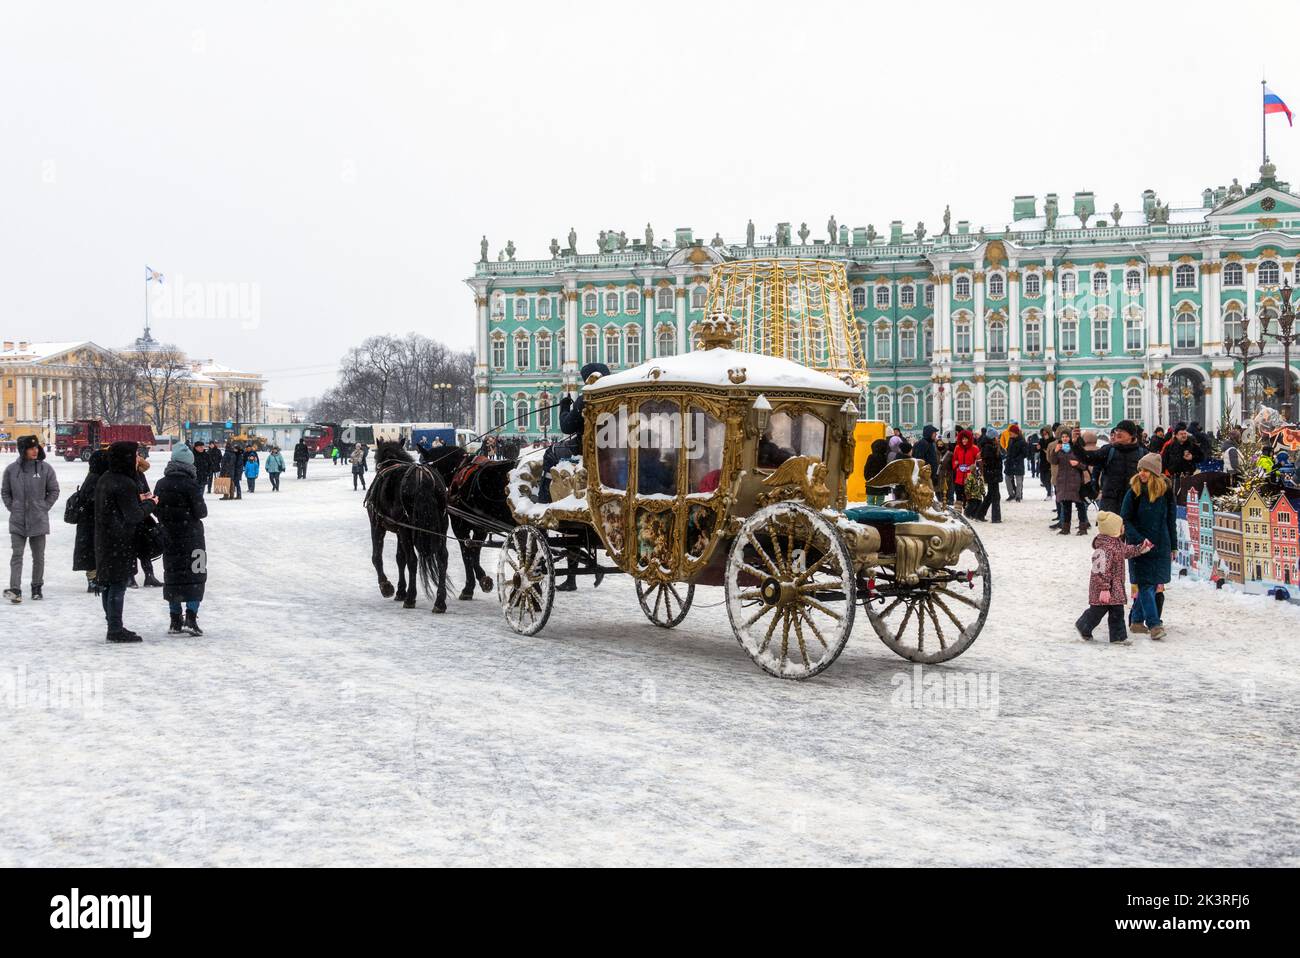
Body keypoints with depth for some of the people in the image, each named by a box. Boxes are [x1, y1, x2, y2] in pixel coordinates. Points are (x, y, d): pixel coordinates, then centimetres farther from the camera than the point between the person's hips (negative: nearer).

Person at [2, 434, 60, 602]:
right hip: (17, 521, 0)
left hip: (39, 521, 0)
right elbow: (5, 492, 10)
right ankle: (15, 589, -10)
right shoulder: (11, 469, -1)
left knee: (38, 556, 9)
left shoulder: (45, 468, -3)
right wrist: (12, 507, 1)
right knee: (17, 555, -6)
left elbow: (54, 491, 5)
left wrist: (44, 507, -2)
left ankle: (37, 587, 21)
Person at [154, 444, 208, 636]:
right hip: (191, 537, -5)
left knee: (172, 575, 13)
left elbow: (156, 510, 7)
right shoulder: (190, 485, -15)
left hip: (169, 537, 5)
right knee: (195, 576, 3)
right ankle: (190, 618, -8)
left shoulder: (161, 485, 2)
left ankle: (174, 621, 14)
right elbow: (201, 512, -14)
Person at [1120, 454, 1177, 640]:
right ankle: (1154, 624, -11)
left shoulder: (1165, 491, 2)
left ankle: (1136, 620, 18)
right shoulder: (1134, 492, -5)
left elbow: (1171, 519, 10)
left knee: (1155, 584, 5)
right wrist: (1139, 540, -16)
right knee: (1146, 585, -10)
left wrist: (1173, 547, 11)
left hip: (1161, 546, 3)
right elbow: (1125, 520, -4)